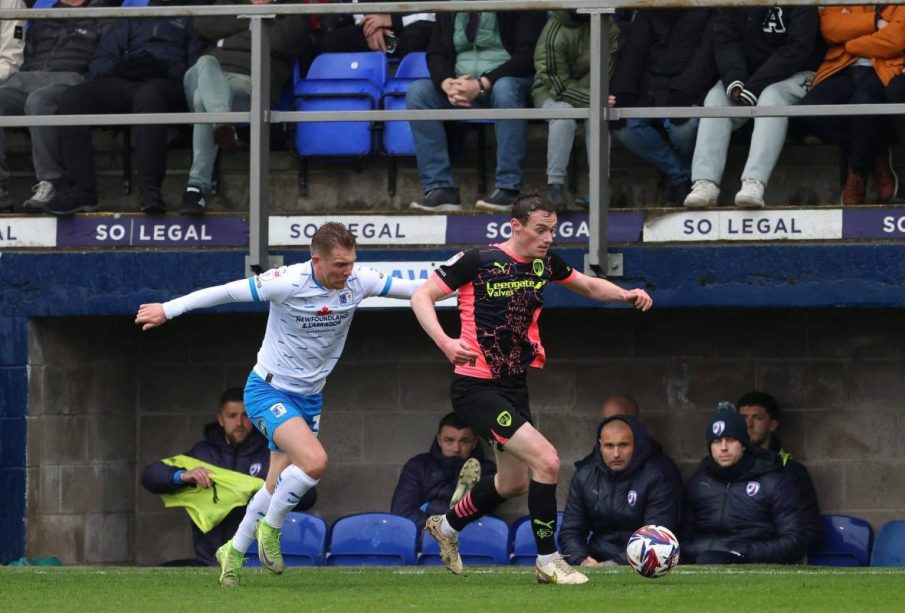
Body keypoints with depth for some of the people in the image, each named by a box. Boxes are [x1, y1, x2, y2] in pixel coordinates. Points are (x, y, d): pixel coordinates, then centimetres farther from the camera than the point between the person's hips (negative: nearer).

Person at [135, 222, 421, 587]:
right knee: (314, 460, -26)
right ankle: (270, 528, -2)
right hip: (269, 390, -6)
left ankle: (234, 552, 33)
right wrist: (168, 310, -11)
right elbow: (227, 292, -16)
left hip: (309, 398, 6)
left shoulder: (358, 281, -10)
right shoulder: (288, 282, -24)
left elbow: (411, 288, 2)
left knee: (278, 486, 12)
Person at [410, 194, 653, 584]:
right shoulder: (478, 261, -16)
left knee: (514, 482, 22)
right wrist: (445, 343, -28)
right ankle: (548, 561, -8)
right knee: (546, 461, -20)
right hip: (476, 387, -9)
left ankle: (447, 526, 47)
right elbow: (421, 297, -12)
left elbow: (588, 285, 19)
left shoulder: (544, 262, 3)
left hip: (514, 385, 9)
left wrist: (627, 295, 0)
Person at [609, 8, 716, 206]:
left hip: (691, 93, -4)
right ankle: (678, 174, -10)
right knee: (624, 126, -26)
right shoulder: (650, 11, 19)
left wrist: (683, 93, -25)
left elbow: (707, 54, -9)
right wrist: (621, 95, -10)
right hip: (650, 91, 4)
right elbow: (632, 53, 8)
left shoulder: (710, 11, 5)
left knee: (682, 126, -37)